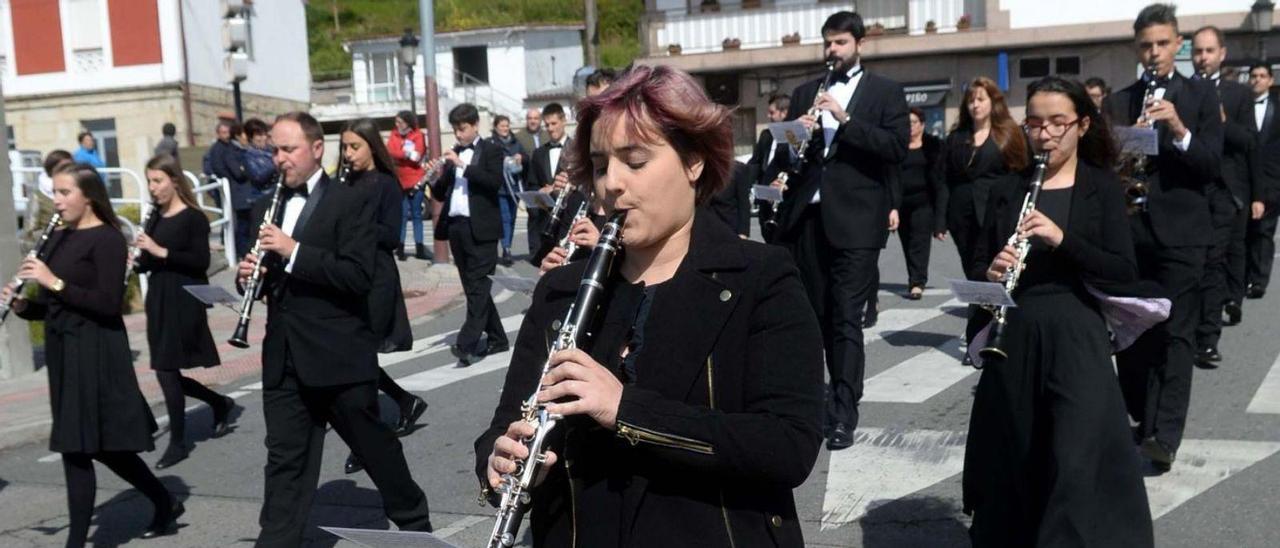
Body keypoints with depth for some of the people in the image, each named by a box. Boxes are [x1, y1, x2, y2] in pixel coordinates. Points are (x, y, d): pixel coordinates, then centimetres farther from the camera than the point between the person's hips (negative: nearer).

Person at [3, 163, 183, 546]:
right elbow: (53, 305, 15)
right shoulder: (59, 238, 13)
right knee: (100, 445, 14)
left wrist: (55, 282, -21)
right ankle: (166, 505, 29)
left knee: (77, 449, -5)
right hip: (63, 351, 8)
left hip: (94, 353, -8)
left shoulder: (107, 239, -11)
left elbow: (110, 303, -20)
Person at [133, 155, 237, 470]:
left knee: (167, 371, -6)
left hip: (184, 302, -7)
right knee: (168, 373, 10)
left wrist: (160, 251, -23)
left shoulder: (194, 217, -9)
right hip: (158, 301, 7)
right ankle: (220, 404, 33)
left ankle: (177, 444, 7)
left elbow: (201, 261, -18)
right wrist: (138, 259, -6)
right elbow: (149, 262, 16)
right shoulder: (155, 217, 11)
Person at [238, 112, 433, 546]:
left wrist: (294, 251, -24)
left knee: (373, 446, 10)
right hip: (284, 359, 5)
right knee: (285, 460, 6)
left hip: (341, 355, -5)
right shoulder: (266, 209, 13)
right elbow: (267, 279, 19)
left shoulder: (351, 202, -7)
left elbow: (359, 276, -18)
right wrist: (247, 275, -4)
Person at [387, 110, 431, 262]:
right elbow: (390, 151, -12)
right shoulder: (394, 135, 5)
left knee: (417, 215, 6)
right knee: (402, 215, 4)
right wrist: (407, 153, -23)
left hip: (416, 181, -1)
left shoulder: (418, 136, -2)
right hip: (400, 182, 1)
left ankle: (420, 249, 10)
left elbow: (417, 155, -14)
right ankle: (400, 249, 7)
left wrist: (400, 154, -13)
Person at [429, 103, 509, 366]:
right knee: (472, 286, 9)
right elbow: (441, 194, 14)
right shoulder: (453, 154, 16)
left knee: (478, 285, -11)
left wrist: (463, 164, -20)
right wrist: (435, 179, -7)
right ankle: (496, 338, 18)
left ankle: (467, 344, -18)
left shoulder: (491, 150, 1)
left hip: (480, 228, -7)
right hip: (456, 227, 7)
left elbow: (495, 181, -17)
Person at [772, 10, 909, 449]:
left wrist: (846, 119, -17)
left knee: (846, 318, -8)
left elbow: (898, 148, -8)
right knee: (815, 313, 11)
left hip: (855, 219, -4)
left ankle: (844, 415, -5)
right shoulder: (805, 93, 16)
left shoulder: (886, 92, 5)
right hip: (807, 216, 4)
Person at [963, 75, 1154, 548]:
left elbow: (1125, 272, -8)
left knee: (1076, 467, -10)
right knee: (1014, 460, 11)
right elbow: (979, 264, 10)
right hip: (1013, 338, 3)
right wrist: (991, 273, -14)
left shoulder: (1102, 188, 1)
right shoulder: (1006, 190, 9)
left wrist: (1061, 238, -21)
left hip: (1075, 338, -3)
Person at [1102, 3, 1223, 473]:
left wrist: (1180, 130, -21)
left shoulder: (1201, 95, 4)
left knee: (1175, 334, -7)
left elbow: (1213, 165, -5)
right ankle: (1138, 416, 24)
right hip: (1129, 230, 3)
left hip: (1180, 230, -3)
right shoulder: (1117, 103, 10)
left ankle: (1164, 434, -10)